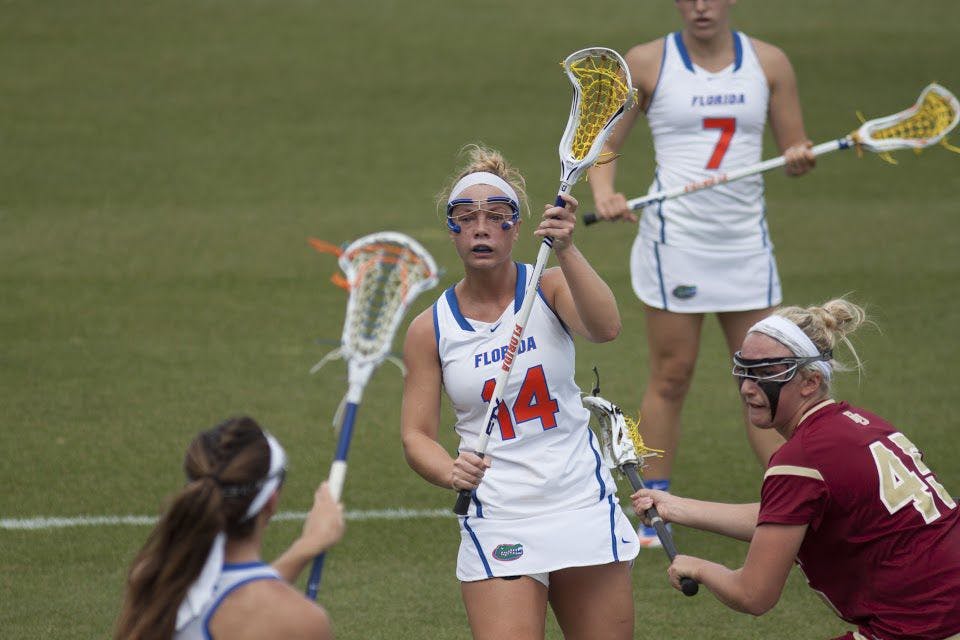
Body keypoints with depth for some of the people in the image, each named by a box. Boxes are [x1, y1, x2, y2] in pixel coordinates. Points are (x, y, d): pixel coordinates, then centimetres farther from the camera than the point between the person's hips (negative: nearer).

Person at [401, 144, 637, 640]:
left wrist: (566, 251, -38)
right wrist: (452, 473, -21)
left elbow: (605, 328, -23)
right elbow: (416, 435, 1)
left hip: (584, 511, 1)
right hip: (496, 523, -1)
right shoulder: (429, 330, 0)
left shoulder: (549, 288, -2)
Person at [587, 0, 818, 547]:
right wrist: (605, 192, -17)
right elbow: (603, 145, 3)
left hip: (746, 242, 2)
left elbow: (795, 148, 10)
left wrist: (800, 158, -14)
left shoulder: (769, 63, 5)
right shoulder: (647, 64, -1)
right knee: (672, 377, 2)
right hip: (674, 236, -2)